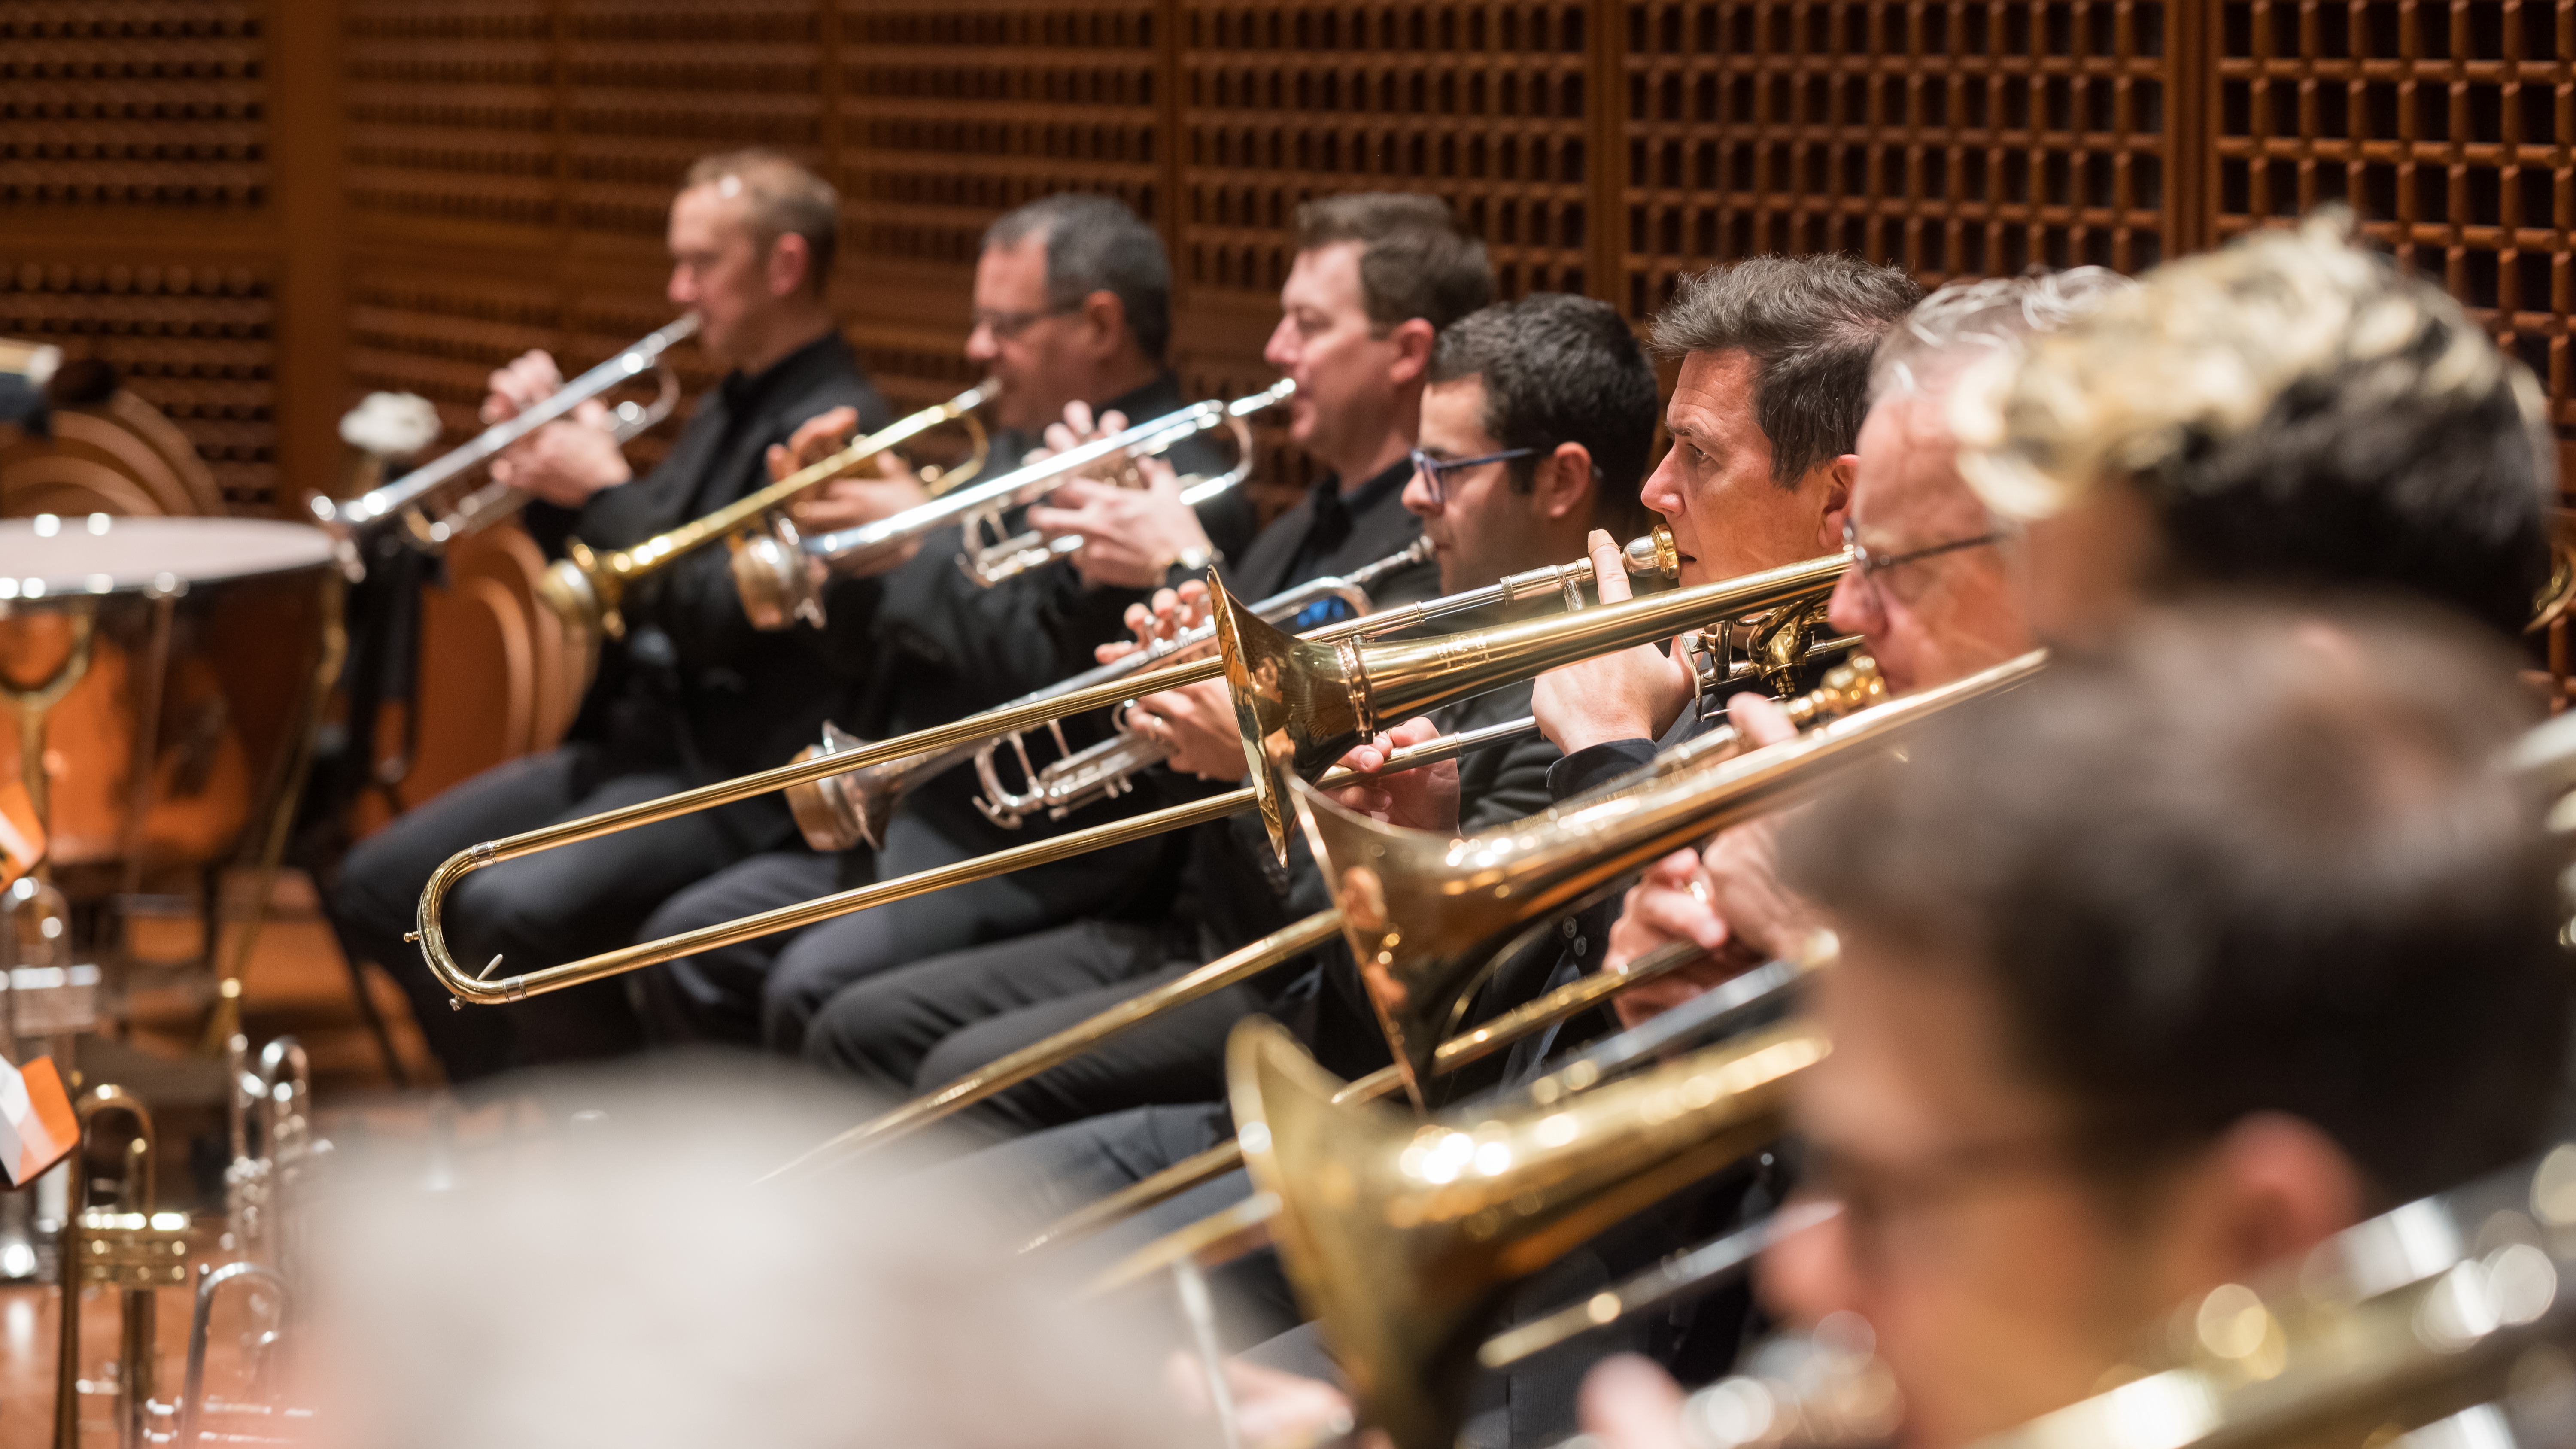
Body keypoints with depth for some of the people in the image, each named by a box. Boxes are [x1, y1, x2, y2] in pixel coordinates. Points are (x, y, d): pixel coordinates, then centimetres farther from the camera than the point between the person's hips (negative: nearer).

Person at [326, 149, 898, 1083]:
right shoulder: (729, 409, 17)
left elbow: (718, 618, -23)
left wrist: (605, 489, -14)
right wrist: (550, 466, 5)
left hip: (736, 782, -10)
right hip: (632, 743, 10)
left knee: (511, 910, -31)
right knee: (378, 889, 5)